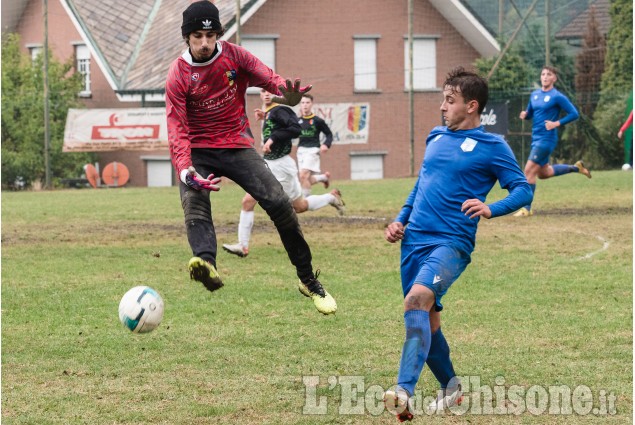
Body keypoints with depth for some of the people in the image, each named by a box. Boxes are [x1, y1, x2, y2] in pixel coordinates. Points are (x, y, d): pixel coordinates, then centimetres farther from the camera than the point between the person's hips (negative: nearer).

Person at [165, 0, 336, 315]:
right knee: (194, 204, -31)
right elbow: (177, 130, -15)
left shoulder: (233, 55, -2)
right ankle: (206, 262, -59)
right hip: (198, 151, -2)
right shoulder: (178, 75, -8)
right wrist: (186, 171, -32)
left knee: (279, 203, -12)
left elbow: (266, 76, -14)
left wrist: (287, 92, -40)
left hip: (237, 145, 2)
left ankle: (309, 281, 3)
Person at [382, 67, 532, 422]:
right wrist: (401, 220, 16)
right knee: (426, 320, 10)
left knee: (417, 298, -29)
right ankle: (450, 386, 32)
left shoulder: (492, 146, -2)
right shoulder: (436, 138, 16)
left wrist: (491, 209, -23)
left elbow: (524, 190, -6)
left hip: (451, 243, -7)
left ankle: (405, 391, -38)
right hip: (415, 241, 7)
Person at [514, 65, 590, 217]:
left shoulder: (557, 97, -11)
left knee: (529, 171, -12)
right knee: (544, 173, 19)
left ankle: (527, 209, -5)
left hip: (547, 139, -9)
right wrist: (524, 115, -2)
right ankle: (576, 168, 38)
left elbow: (574, 114, -11)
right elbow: (530, 113, 21)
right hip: (536, 137, 9)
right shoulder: (535, 95, 10)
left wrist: (557, 123, -20)